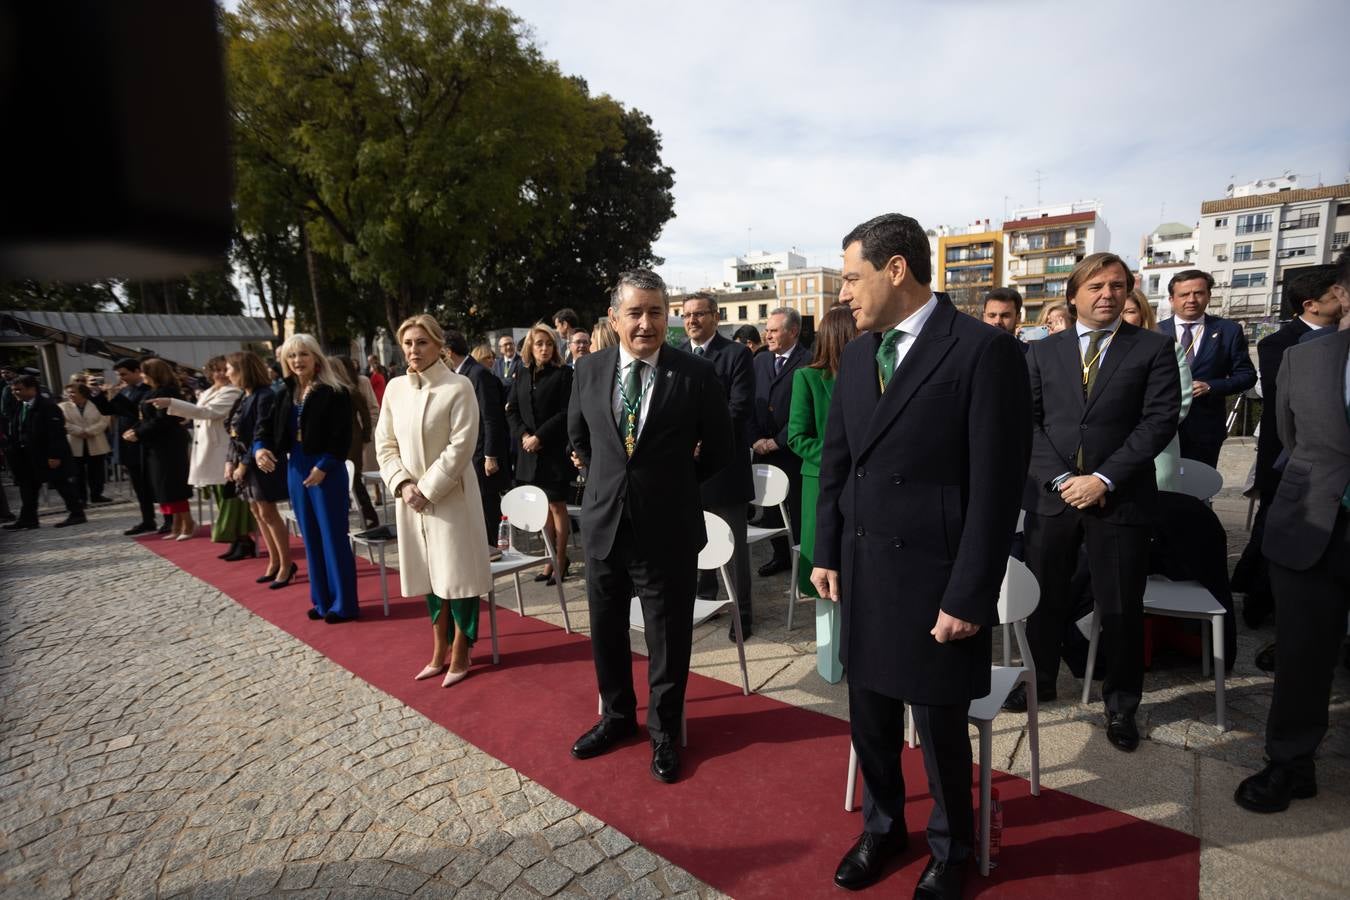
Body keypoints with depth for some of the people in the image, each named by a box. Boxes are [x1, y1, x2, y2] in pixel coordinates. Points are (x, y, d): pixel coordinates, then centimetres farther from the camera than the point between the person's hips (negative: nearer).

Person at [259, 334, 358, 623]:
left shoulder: (334, 392, -9)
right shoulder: (286, 394, 11)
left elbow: (342, 436, -14)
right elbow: (273, 430, 12)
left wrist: (323, 467, -19)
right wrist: (260, 449, -8)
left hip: (326, 471, -7)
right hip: (295, 470, 7)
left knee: (333, 537, -1)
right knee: (311, 538, 12)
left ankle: (343, 603, 8)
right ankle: (322, 599, 23)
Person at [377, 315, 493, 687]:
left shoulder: (458, 386, -11)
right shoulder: (395, 388, 6)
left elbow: (461, 446, -15)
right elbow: (385, 443, 8)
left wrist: (428, 488, -15)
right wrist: (403, 484, -7)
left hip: (450, 496, -5)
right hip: (411, 497, 5)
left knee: (458, 573, 1)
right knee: (429, 574, 14)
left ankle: (460, 655, 17)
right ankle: (439, 651, 28)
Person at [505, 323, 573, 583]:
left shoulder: (563, 374, -5)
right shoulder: (522, 376, 11)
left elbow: (566, 413, -11)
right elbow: (511, 410, 11)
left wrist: (540, 436, -14)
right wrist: (523, 434, -5)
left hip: (554, 450, -5)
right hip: (529, 452, 5)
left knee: (557, 506, 0)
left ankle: (560, 562, 11)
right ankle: (550, 560, 22)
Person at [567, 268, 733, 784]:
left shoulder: (696, 375, -11)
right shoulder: (589, 371, -1)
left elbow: (719, 450, 1)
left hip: (668, 529, -3)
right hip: (603, 523, 4)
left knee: (668, 636, 12)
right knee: (606, 630, 19)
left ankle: (664, 731, 35)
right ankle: (617, 716, 43)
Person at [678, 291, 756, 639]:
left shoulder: (736, 354, -3)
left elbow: (739, 408, -11)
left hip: (723, 463, -4)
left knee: (733, 543, 4)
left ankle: (742, 611, 16)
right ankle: (704, 599, 31)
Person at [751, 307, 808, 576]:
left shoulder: (808, 362, -9)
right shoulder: (760, 361, 12)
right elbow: (751, 404, 10)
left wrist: (777, 442, -13)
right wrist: (756, 440, -1)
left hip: (792, 451, -6)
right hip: (763, 450, 6)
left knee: (798, 509, 3)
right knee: (770, 507, 14)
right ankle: (781, 555, 29)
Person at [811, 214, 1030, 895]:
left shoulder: (985, 350, -12)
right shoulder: (857, 353, 7)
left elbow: (997, 486, -14)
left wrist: (969, 597, -14)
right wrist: (826, 552, 7)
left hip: (932, 580, -5)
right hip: (860, 572, 5)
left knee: (940, 729, 14)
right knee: (870, 721, 19)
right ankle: (882, 827, 46)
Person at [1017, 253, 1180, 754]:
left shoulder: (1153, 349, 3)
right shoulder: (1044, 352, 7)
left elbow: (1160, 420, -6)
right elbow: (1027, 422, 2)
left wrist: (1104, 479, -14)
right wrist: (1060, 478, -10)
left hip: (1120, 497, -1)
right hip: (1051, 493, 2)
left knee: (1121, 608, 8)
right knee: (1044, 597, 11)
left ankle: (1121, 704, 28)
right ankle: (1040, 681, 32)